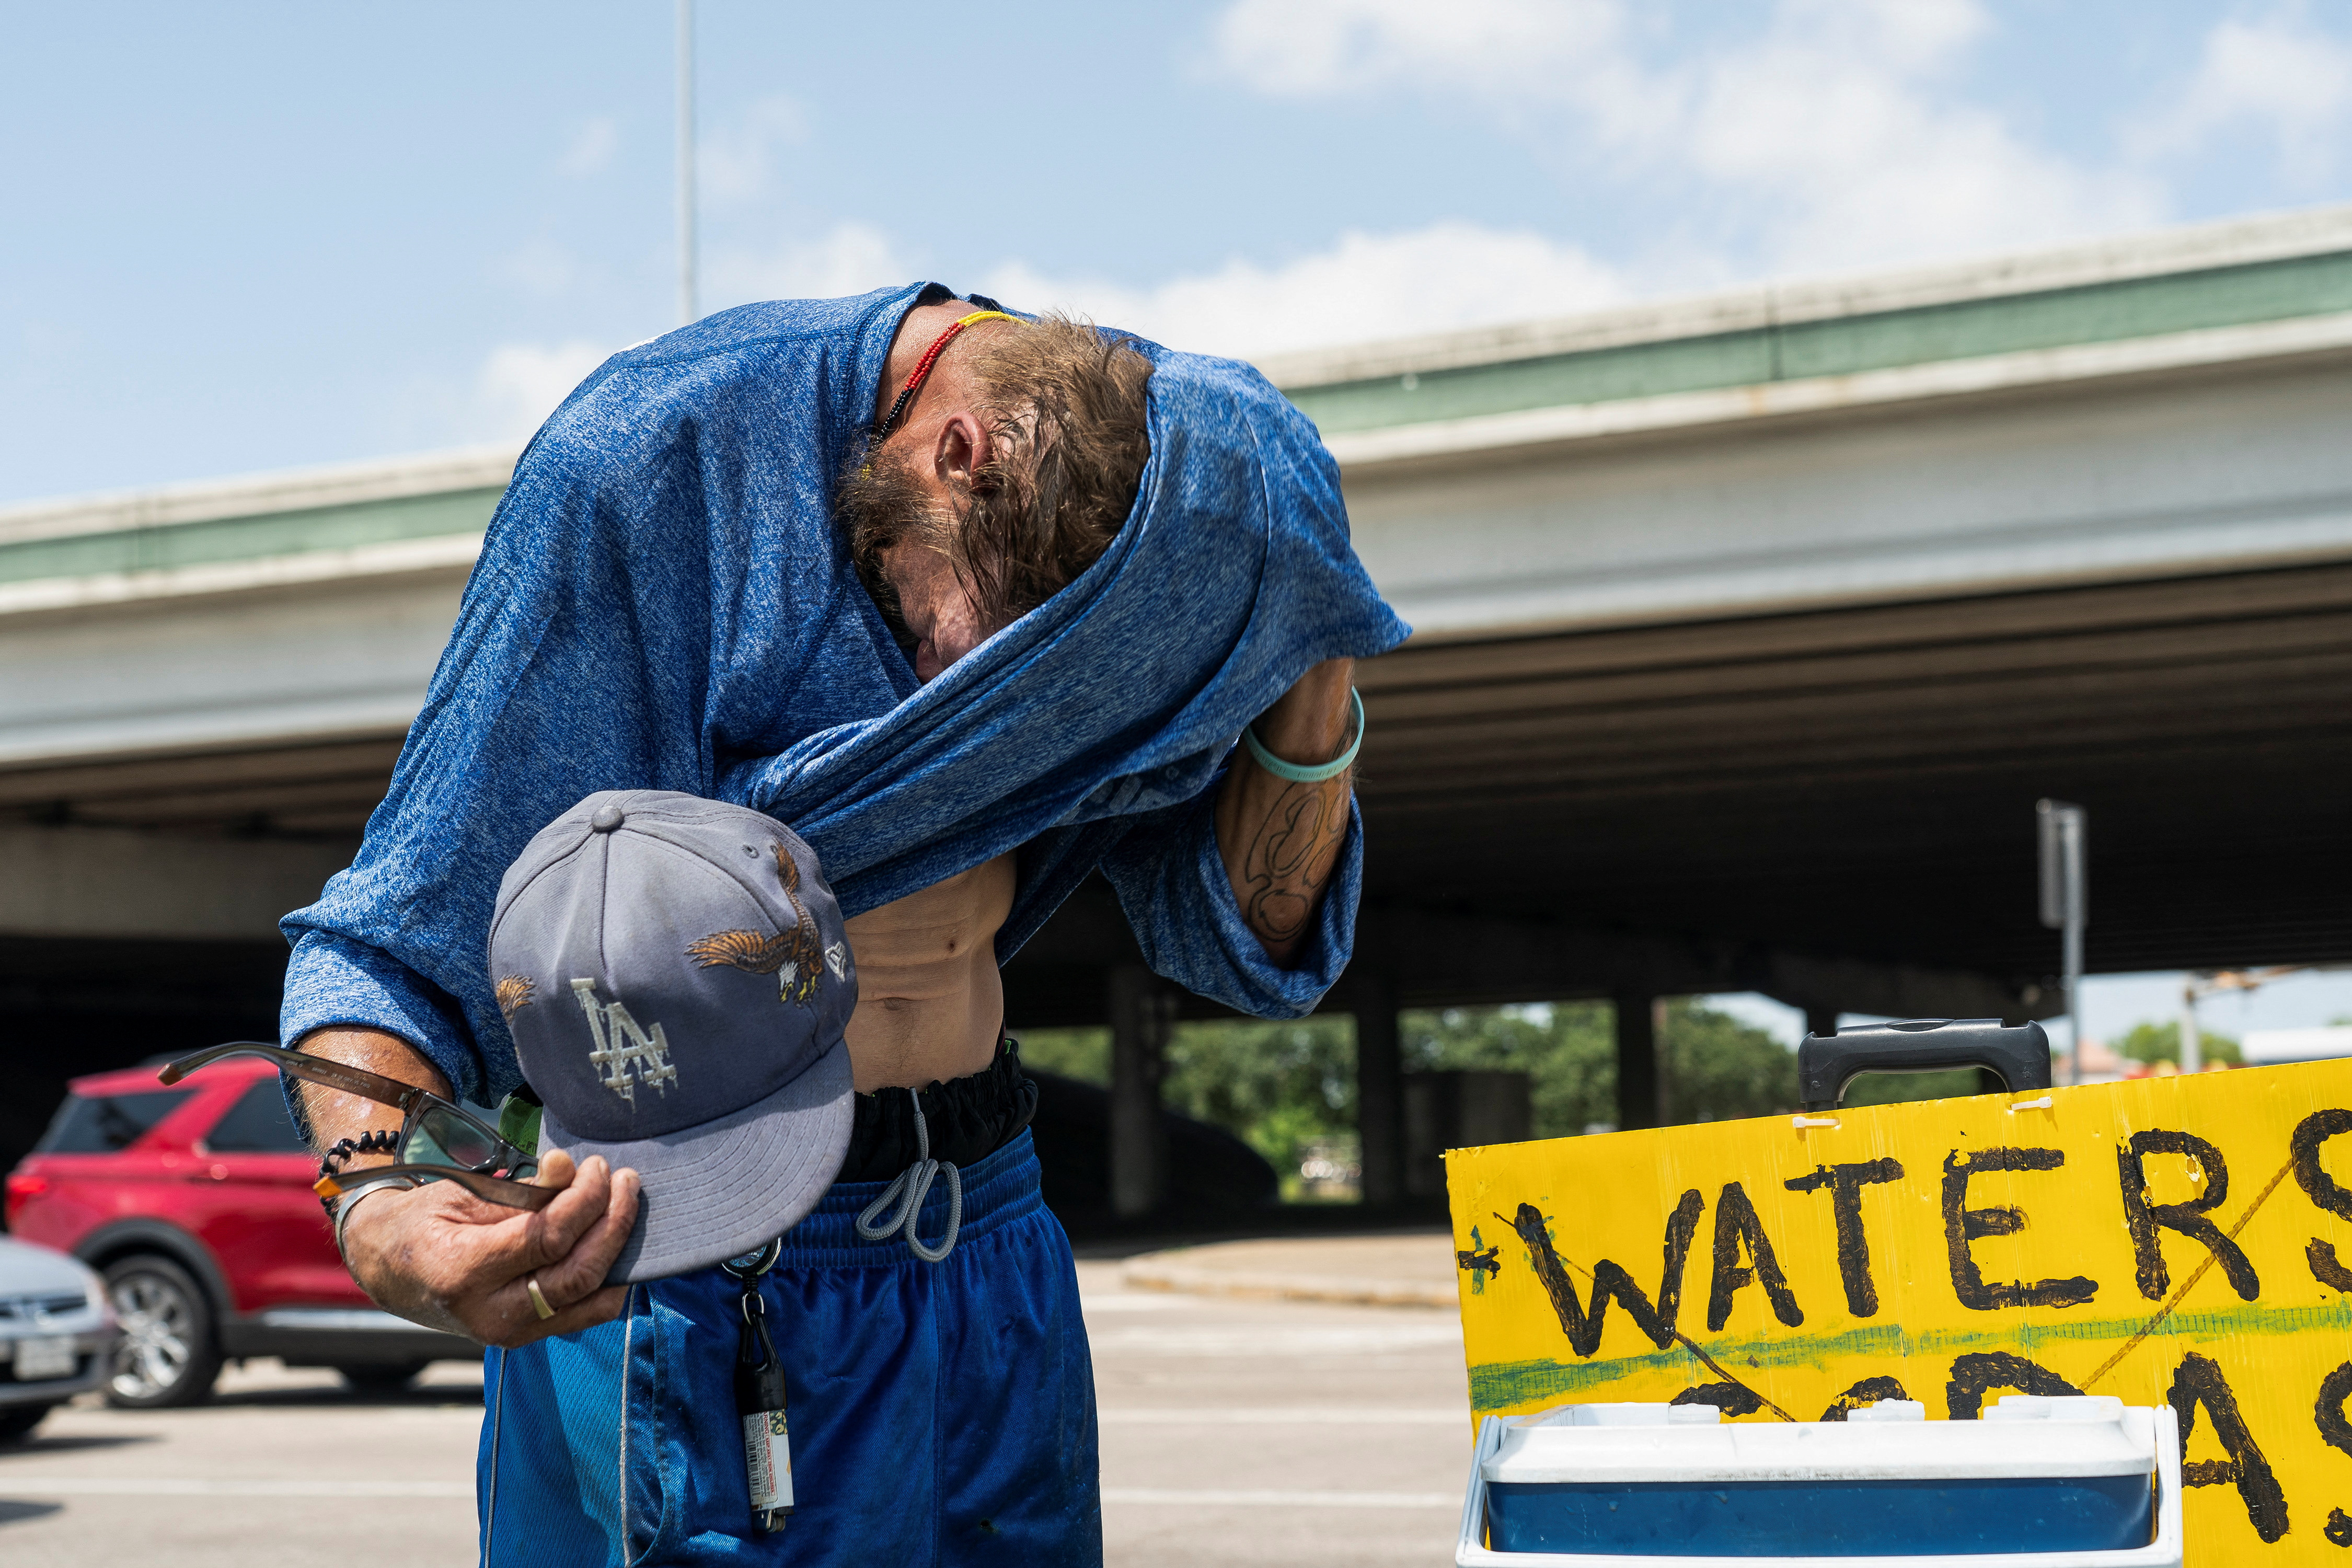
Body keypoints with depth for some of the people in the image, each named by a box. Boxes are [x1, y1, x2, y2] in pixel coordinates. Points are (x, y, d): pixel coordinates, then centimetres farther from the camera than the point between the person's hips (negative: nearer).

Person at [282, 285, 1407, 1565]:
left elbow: (1252, 951, 1)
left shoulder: (1162, 475, -4)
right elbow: (394, 941, -17)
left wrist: (1317, 667, -15)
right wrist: (380, 1215, -37)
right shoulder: (650, 458, -18)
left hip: (986, 1243, 5)